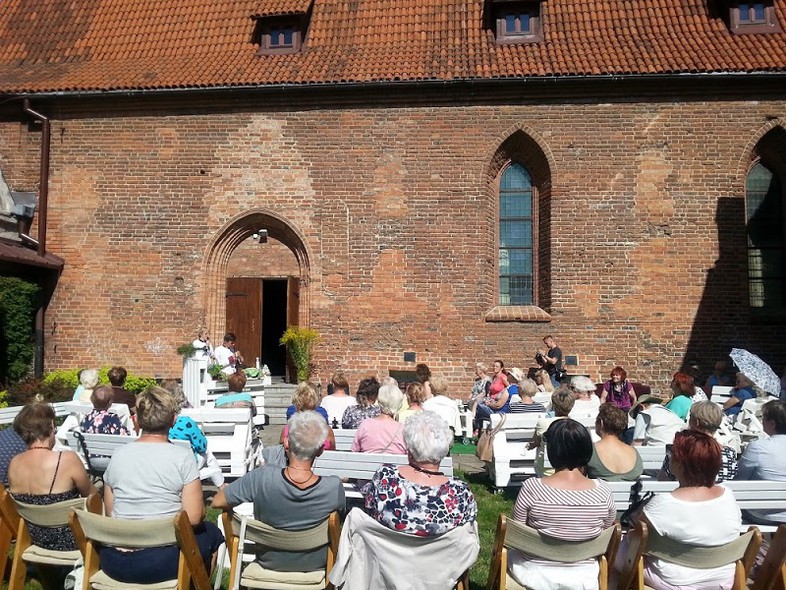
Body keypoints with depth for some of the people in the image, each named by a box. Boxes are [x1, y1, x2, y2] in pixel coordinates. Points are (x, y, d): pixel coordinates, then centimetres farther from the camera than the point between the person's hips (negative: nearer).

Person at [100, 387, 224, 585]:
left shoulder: (118, 455, 1)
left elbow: (110, 513, 8)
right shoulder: (182, 456, -11)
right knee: (212, 533, 22)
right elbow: (194, 518, -13)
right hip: (162, 562, -4)